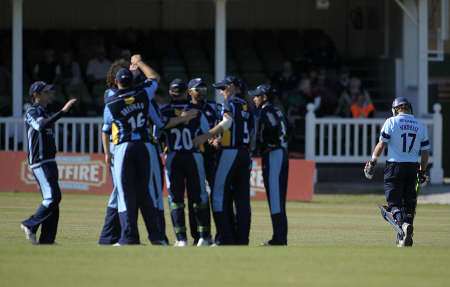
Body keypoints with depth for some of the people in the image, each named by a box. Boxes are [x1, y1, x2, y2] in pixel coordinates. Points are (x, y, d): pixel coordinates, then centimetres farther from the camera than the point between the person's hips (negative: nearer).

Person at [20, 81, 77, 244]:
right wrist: (63, 111, -34)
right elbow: (41, 126, -29)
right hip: (40, 162, -10)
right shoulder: (32, 112, -9)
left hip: (50, 162, 10)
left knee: (53, 199, 5)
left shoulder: (45, 112, 20)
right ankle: (30, 225, -6)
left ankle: (47, 238, 6)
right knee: (52, 197, -17)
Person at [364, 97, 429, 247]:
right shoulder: (420, 126, 9)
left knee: (394, 201, -4)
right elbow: (425, 152, 10)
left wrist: (372, 162, 6)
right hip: (413, 167, 4)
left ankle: (402, 223, -32)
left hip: (395, 165, -4)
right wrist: (422, 172, 19)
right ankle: (405, 238, 6)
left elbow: (381, 145, -5)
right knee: (409, 203, 10)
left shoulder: (392, 122, -2)